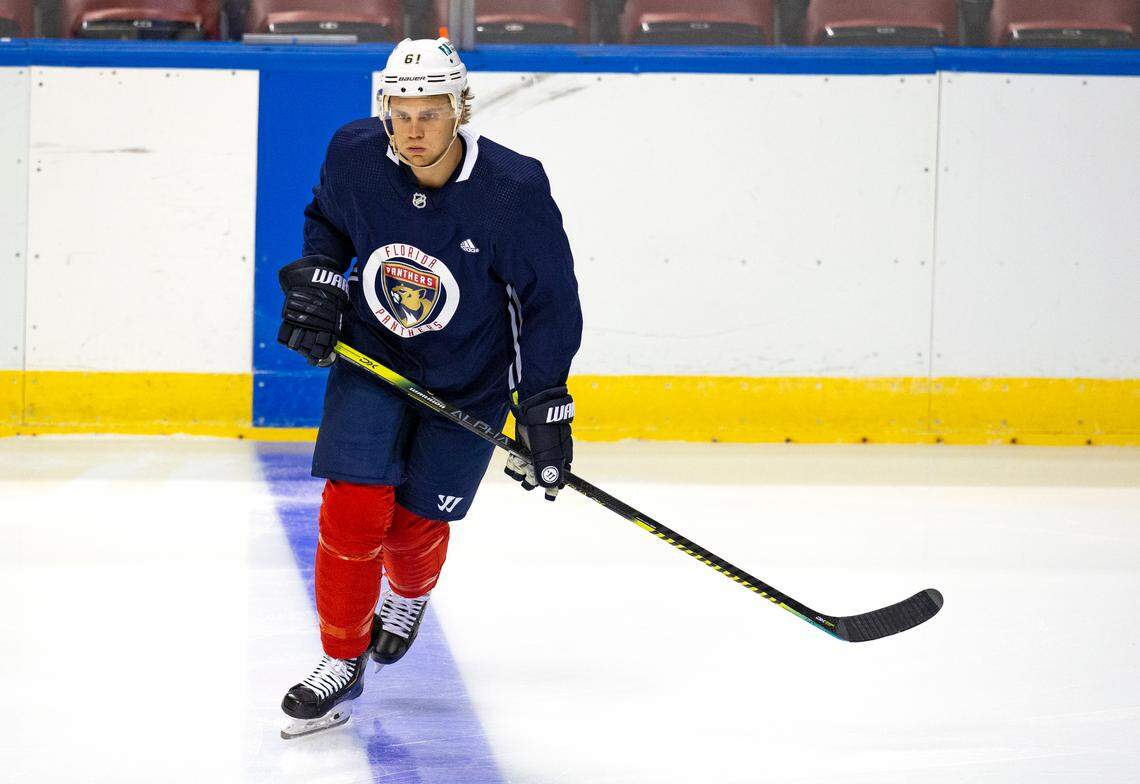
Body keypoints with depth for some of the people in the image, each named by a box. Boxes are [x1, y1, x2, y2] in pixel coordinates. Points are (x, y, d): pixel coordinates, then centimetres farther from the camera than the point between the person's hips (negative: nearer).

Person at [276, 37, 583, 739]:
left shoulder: (514, 192, -26)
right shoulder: (355, 156, -17)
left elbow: (552, 301, -15)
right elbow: (327, 221, 8)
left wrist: (545, 411, -17)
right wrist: (316, 281, -9)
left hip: (469, 379, -2)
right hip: (372, 358, 2)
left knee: (415, 524, 5)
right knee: (353, 510, -9)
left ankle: (407, 598, 44)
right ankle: (341, 664, 9)